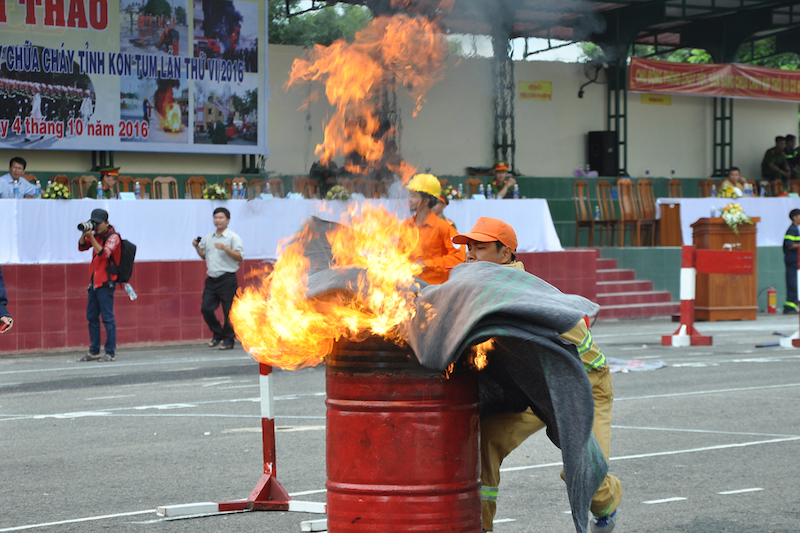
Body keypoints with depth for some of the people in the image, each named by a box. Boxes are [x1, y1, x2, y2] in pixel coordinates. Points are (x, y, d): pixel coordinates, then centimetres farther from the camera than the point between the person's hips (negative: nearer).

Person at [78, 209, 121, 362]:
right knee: (92, 317, 10)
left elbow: (103, 253, -22)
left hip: (106, 283, -8)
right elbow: (82, 247, 12)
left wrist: (91, 237, -23)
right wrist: (84, 234, -5)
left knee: (107, 318, -7)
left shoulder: (113, 237, -10)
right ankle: (94, 352, 17)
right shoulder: (96, 234, 12)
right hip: (95, 281, 8)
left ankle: (111, 352, -5)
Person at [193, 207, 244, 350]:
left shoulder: (233, 238, -3)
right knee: (206, 308, 1)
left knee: (229, 312, -3)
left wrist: (225, 248, -21)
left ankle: (228, 341, 7)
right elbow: (203, 255, 26)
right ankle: (217, 335, 19)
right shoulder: (208, 238, 15)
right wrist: (197, 247, 7)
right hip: (212, 279, 6)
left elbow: (240, 257, -11)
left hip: (227, 279, -6)